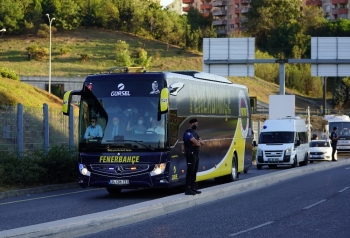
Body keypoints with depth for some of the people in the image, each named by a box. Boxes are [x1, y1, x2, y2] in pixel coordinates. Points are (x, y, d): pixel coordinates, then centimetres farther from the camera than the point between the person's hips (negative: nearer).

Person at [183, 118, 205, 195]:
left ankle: (193, 188, 15)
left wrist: (199, 141, -8)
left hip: (196, 154, 10)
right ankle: (188, 189, -11)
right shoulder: (188, 133, -11)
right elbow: (196, 143, -20)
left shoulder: (195, 133, 20)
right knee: (190, 171, -10)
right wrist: (199, 142, 2)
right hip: (190, 154, -10)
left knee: (194, 172, 11)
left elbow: (202, 142, 14)